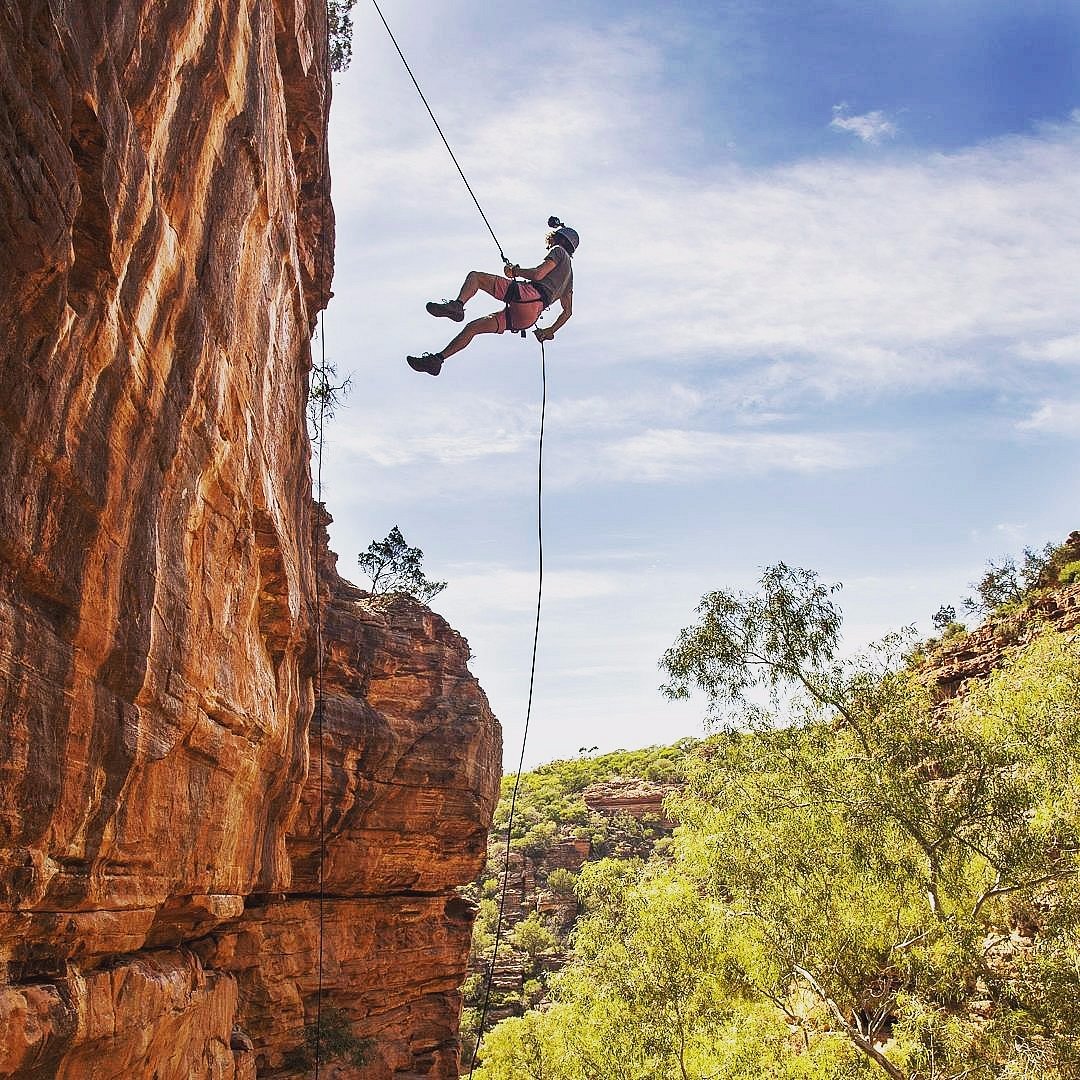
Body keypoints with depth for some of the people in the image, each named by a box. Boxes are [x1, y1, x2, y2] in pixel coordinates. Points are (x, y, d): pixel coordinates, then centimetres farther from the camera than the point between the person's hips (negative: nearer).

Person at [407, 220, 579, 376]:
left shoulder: (559, 251, 12)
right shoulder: (568, 275, 37)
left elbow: (538, 274, -8)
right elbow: (568, 311, 33)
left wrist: (515, 271, 7)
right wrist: (550, 331, 32)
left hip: (528, 294, -8)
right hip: (527, 319, 8)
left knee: (474, 276, -5)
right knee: (472, 327, 8)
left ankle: (456, 306, -34)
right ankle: (437, 360, 2)